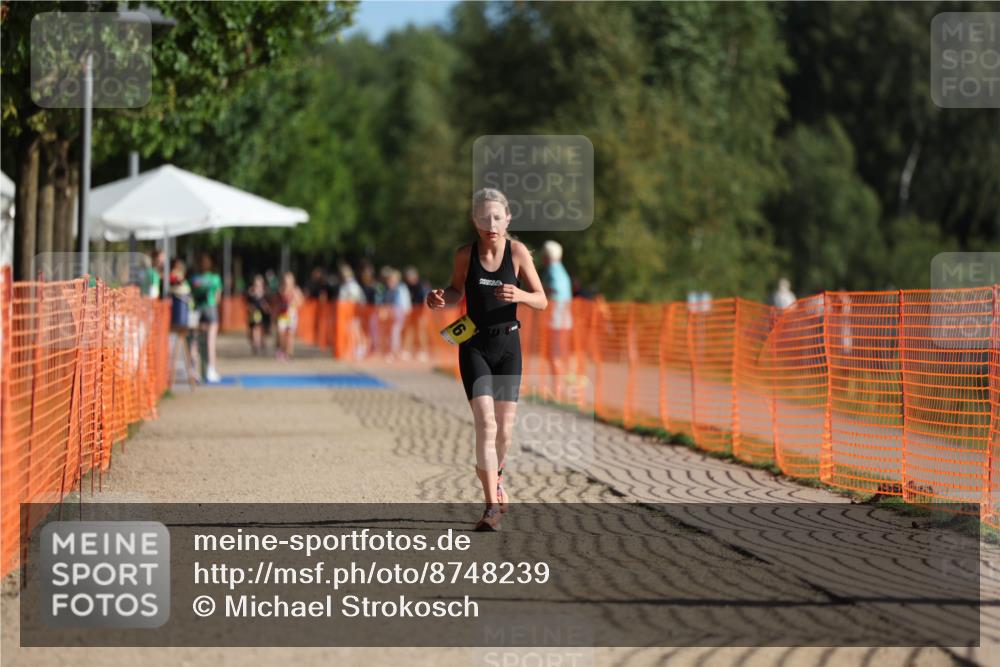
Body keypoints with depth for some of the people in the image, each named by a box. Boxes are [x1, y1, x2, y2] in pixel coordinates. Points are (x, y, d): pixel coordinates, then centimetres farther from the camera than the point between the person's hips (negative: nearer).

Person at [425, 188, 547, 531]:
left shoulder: (518, 252, -7)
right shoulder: (465, 254, -6)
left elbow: (542, 301, -4)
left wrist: (519, 295, -24)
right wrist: (441, 298, -9)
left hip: (508, 343, 1)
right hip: (474, 345, -1)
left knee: (504, 427, 6)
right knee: (485, 423, -14)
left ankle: (493, 474, 39)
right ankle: (493, 506, -15)